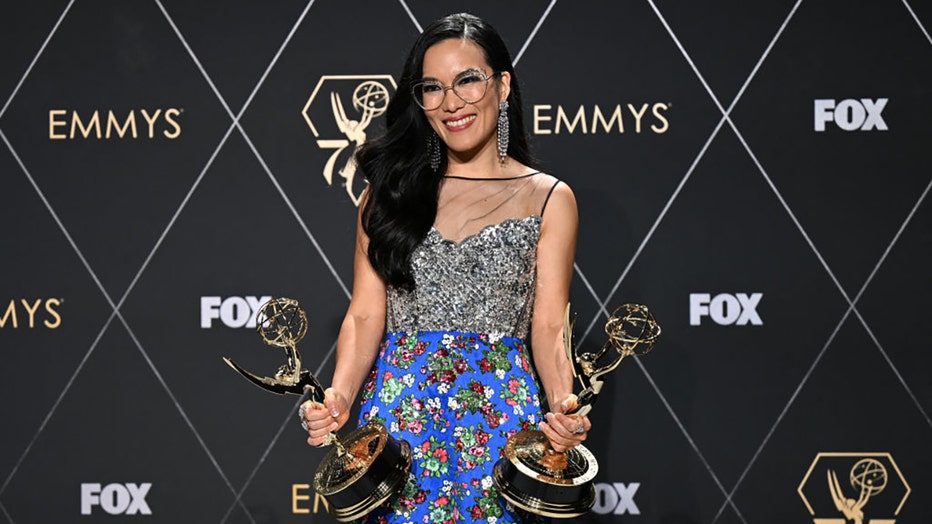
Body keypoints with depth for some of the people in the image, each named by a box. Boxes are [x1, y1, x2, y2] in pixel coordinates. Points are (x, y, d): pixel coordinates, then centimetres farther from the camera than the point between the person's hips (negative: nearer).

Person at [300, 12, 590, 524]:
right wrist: (338, 397, -15)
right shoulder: (390, 190, 7)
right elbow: (365, 316, 3)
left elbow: (549, 328, -1)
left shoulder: (548, 198, 3)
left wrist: (564, 407, -20)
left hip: (500, 415, -1)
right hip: (398, 410, 1)